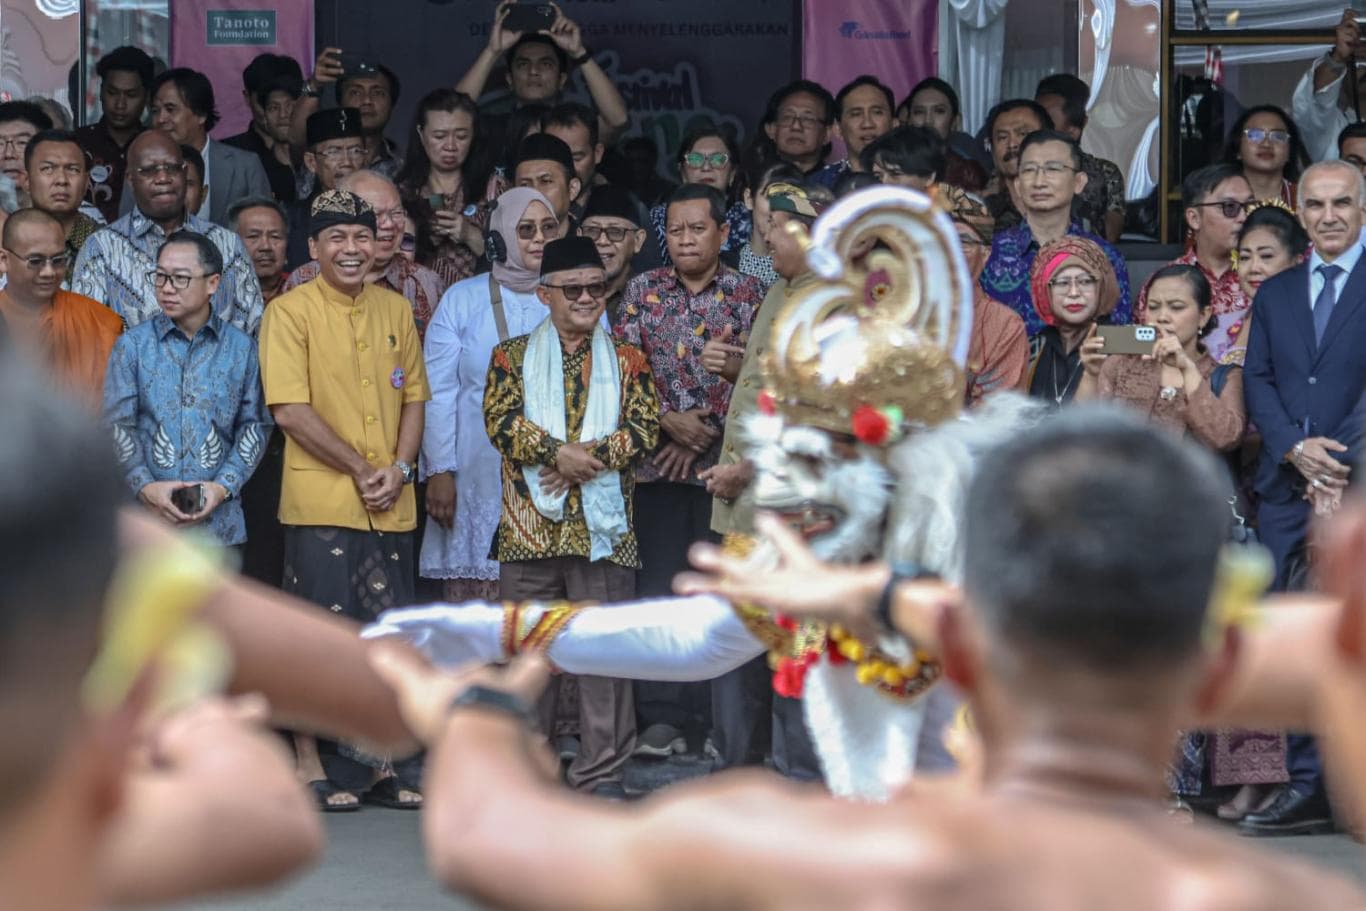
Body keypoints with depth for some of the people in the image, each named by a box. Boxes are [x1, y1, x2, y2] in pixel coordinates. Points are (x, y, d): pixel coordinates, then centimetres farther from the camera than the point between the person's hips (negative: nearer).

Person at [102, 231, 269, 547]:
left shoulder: (241, 348, 7)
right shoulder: (132, 345, 5)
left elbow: (254, 425, 7)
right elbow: (117, 425, 1)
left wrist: (223, 486, -7)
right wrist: (145, 487, -12)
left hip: (219, 520, 1)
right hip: (145, 519, -1)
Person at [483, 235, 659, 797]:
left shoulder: (627, 360, 12)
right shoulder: (512, 356, 11)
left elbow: (643, 429, -1)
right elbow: (500, 420, -5)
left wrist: (588, 458, -15)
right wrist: (559, 452, -17)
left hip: (603, 529, 0)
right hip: (529, 531, 0)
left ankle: (601, 772, 3)